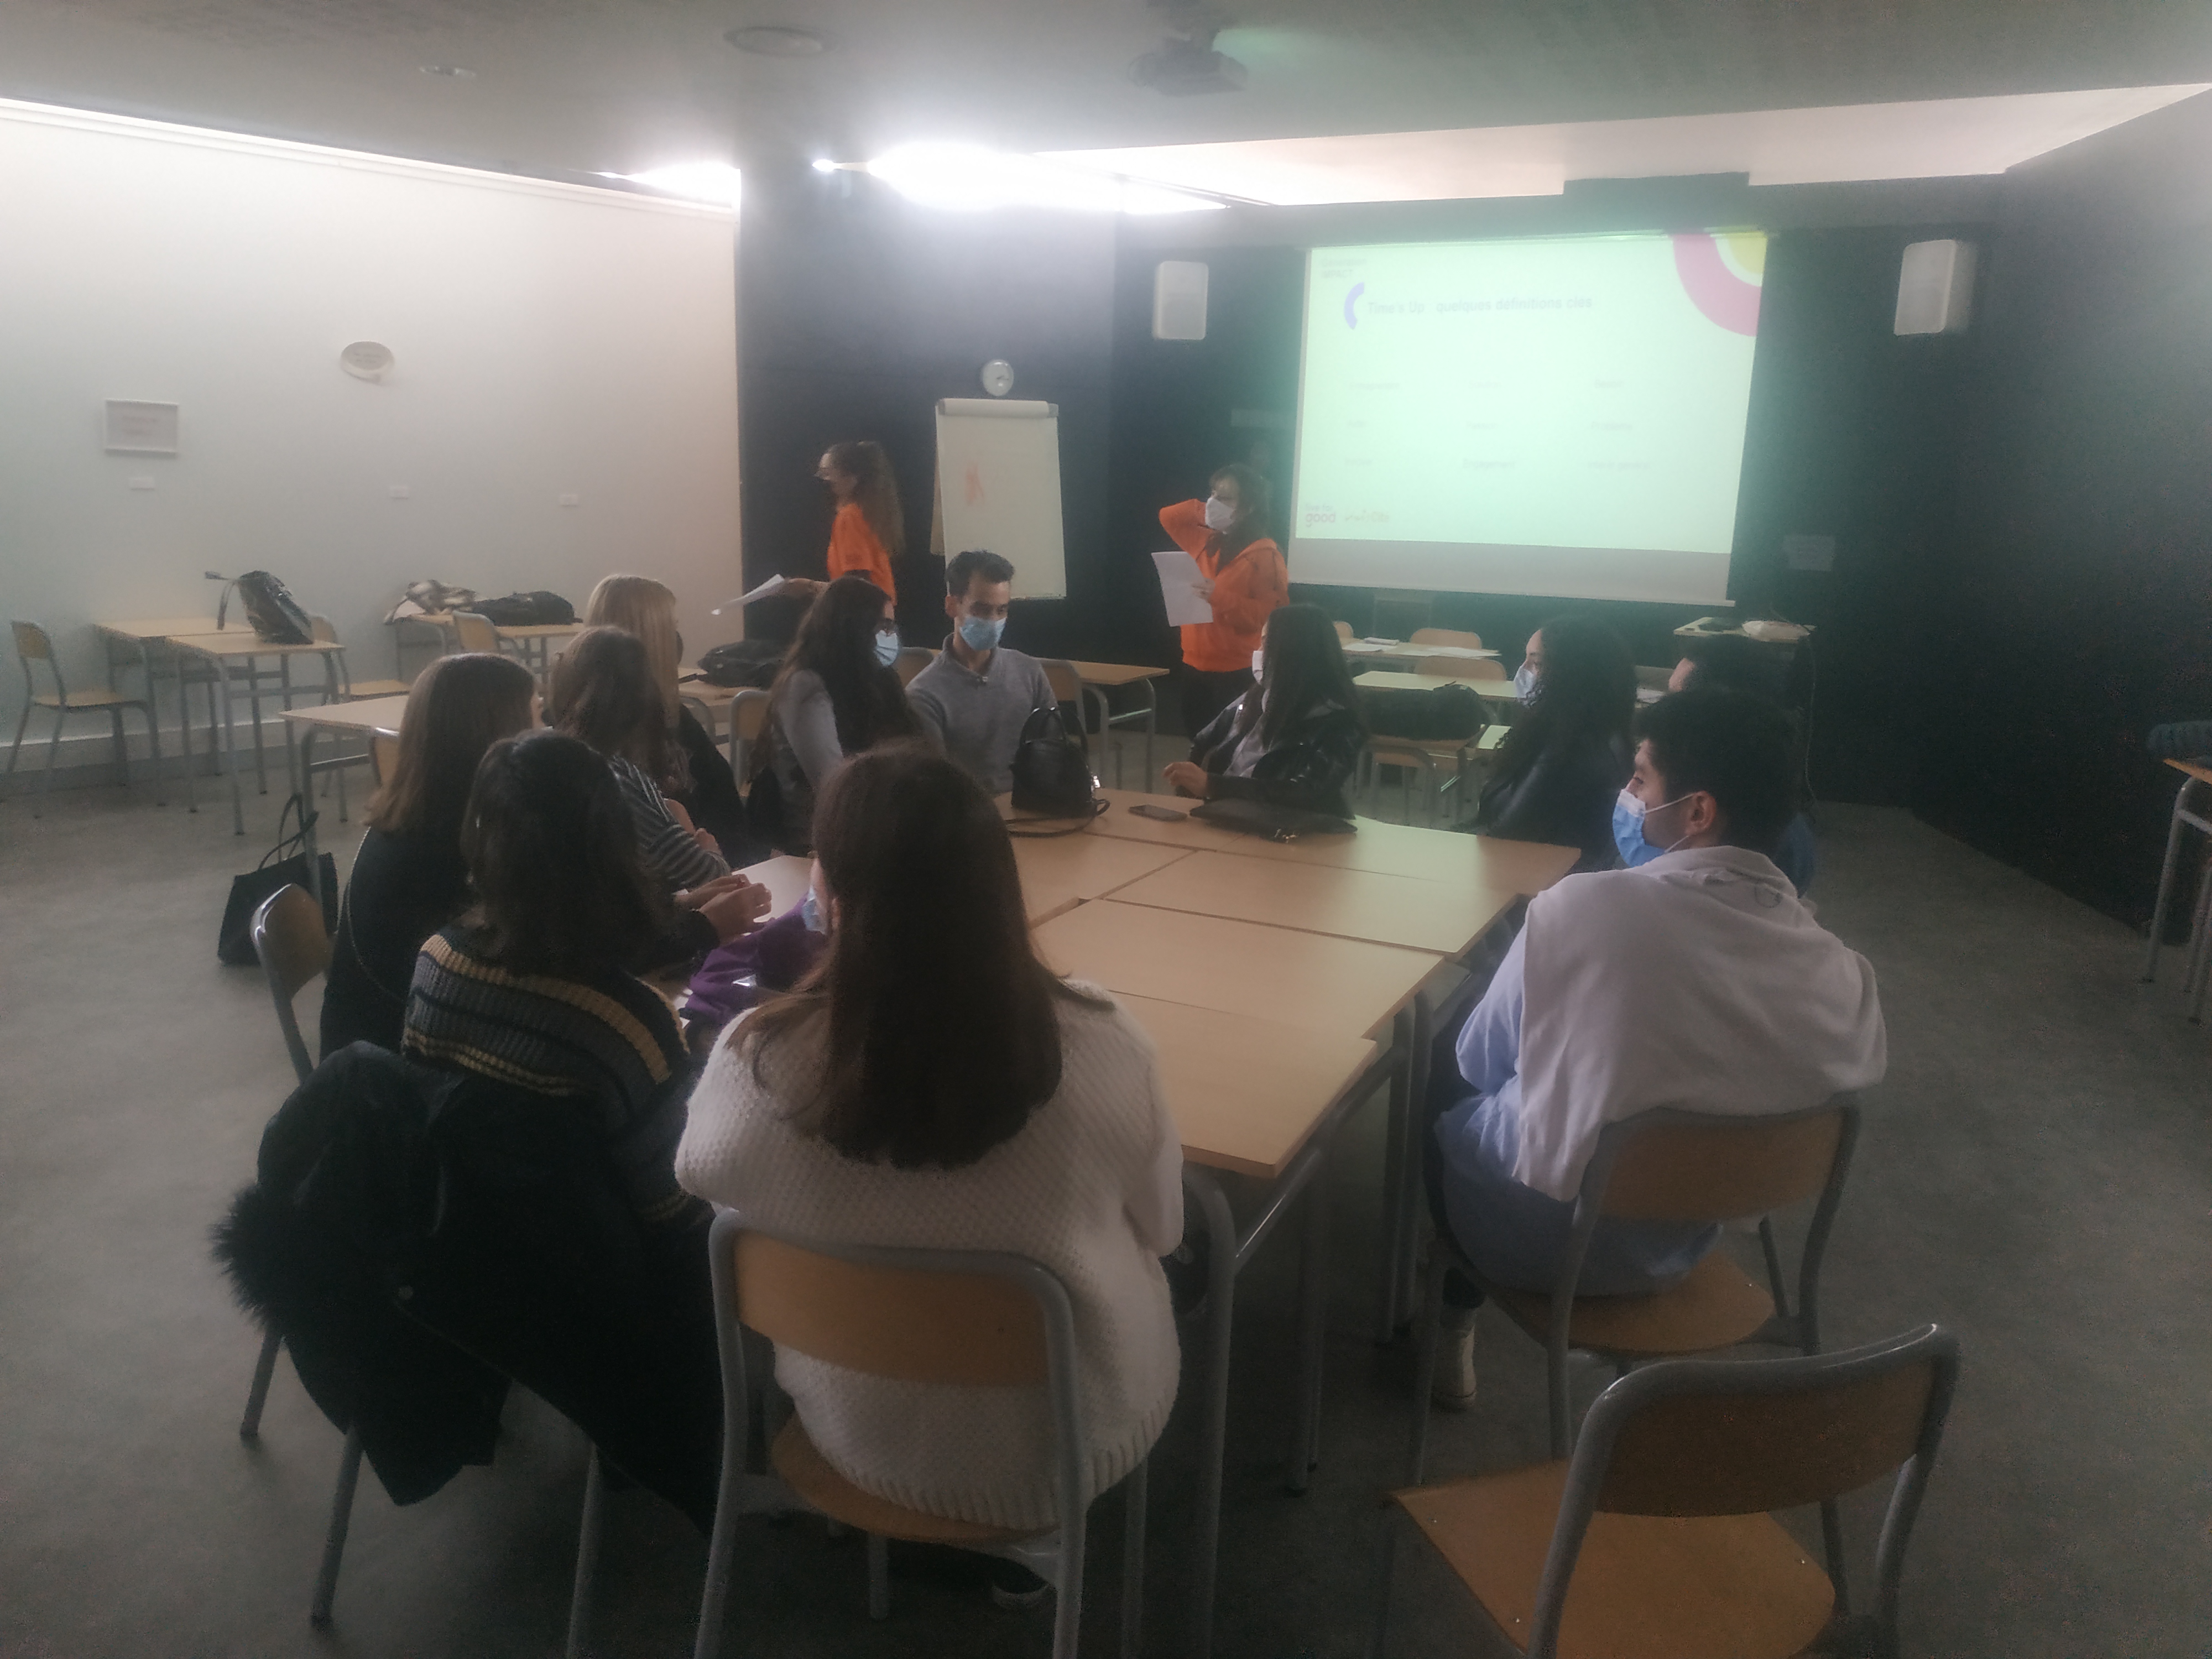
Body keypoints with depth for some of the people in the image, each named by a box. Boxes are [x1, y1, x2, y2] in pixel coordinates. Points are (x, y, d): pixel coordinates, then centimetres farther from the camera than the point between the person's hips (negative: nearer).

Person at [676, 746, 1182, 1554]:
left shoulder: (759, 1063, -29)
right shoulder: (1101, 1048, -29)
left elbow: (700, 1173, -4)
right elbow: (1161, 1227, -9)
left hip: (860, 1439, 2)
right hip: (1074, 1440, -1)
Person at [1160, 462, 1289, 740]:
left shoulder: (1265, 556, -11)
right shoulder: (1207, 542, 11)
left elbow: (1271, 615, -18)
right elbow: (1169, 517, 23)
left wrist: (1221, 598, -28)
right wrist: (1203, 511, 5)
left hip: (1237, 673, -7)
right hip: (1195, 664, 8)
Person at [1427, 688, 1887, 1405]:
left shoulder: (1581, 907, -29)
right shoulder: (1835, 970, -18)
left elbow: (1480, 1062, -13)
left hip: (1540, 1235, -4)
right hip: (1677, 1247, 4)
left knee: (1448, 1094, 27)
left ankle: (1453, 1330, 38)